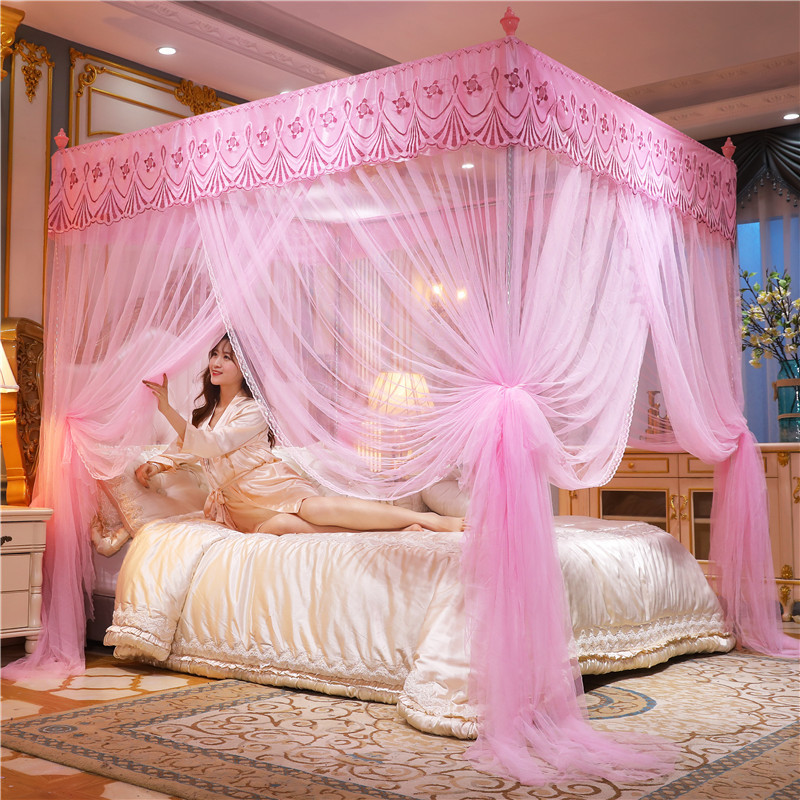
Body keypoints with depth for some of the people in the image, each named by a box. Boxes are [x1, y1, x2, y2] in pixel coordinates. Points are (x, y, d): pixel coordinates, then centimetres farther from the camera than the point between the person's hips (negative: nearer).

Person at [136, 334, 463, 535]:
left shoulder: (253, 411, -6)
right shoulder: (208, 409, 17)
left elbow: (211, 445, -17)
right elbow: (185, 446, 25)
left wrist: (167, 409, -22)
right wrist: (154, 464, 4)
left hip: (269, 482, -4)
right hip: (236, 501, 4)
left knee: (315, 507, -37)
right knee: (278, 524, -34)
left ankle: (431, 520, -45)